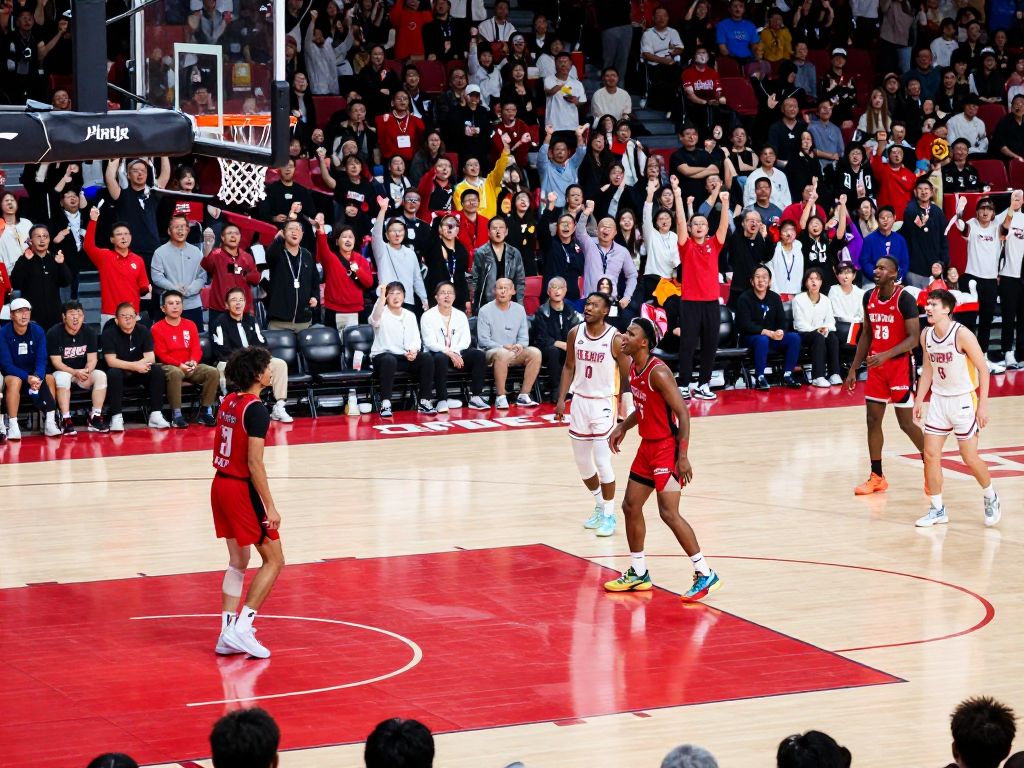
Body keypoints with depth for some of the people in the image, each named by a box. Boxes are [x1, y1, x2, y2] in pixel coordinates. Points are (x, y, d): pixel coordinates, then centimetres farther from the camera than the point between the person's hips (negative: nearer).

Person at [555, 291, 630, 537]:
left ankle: (609, 515, 4)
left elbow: (627, 376, -9)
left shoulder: (615, 339, -15)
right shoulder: (575, 333, -1)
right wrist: (561, 399, 4)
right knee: (582, 461, 12)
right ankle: (600, 506, 33)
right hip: (580, 400, 5)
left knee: (602, 461, -9)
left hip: (603, 403, -5)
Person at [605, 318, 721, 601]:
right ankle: (638, 574, 25)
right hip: (648, 445, 10)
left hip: (667, 447, -10)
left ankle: (705, 574, -9)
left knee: (669, 512, -15)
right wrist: (623, 427, 10)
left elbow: (683, 413, -22)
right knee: (630, 506, 13)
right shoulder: (634, 369, 7)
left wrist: (683, 456, -26)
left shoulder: (658, 372, -21)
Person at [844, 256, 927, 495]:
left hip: (900, 365, -6)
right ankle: (877, 477, 12)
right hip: (876, 366, 6)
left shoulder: (904, 299, -16)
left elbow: (914, 338, -19)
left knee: (906, 422, -2)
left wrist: (886, 355, -30)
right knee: (873, 420, 4)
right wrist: (854, 368, 11)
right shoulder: (869, 297, 4)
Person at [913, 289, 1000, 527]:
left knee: (969, 457, -2)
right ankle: (937, 509, 11)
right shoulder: (926, 335, 0)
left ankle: (990, 498, 24)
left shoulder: (962, 334, -19)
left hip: (964, 400, -6)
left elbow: (983, 369, -15)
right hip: (939, 399, 6)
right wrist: (919, 400, 10)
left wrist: (983, 405, -17)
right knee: (930, 453, 0)